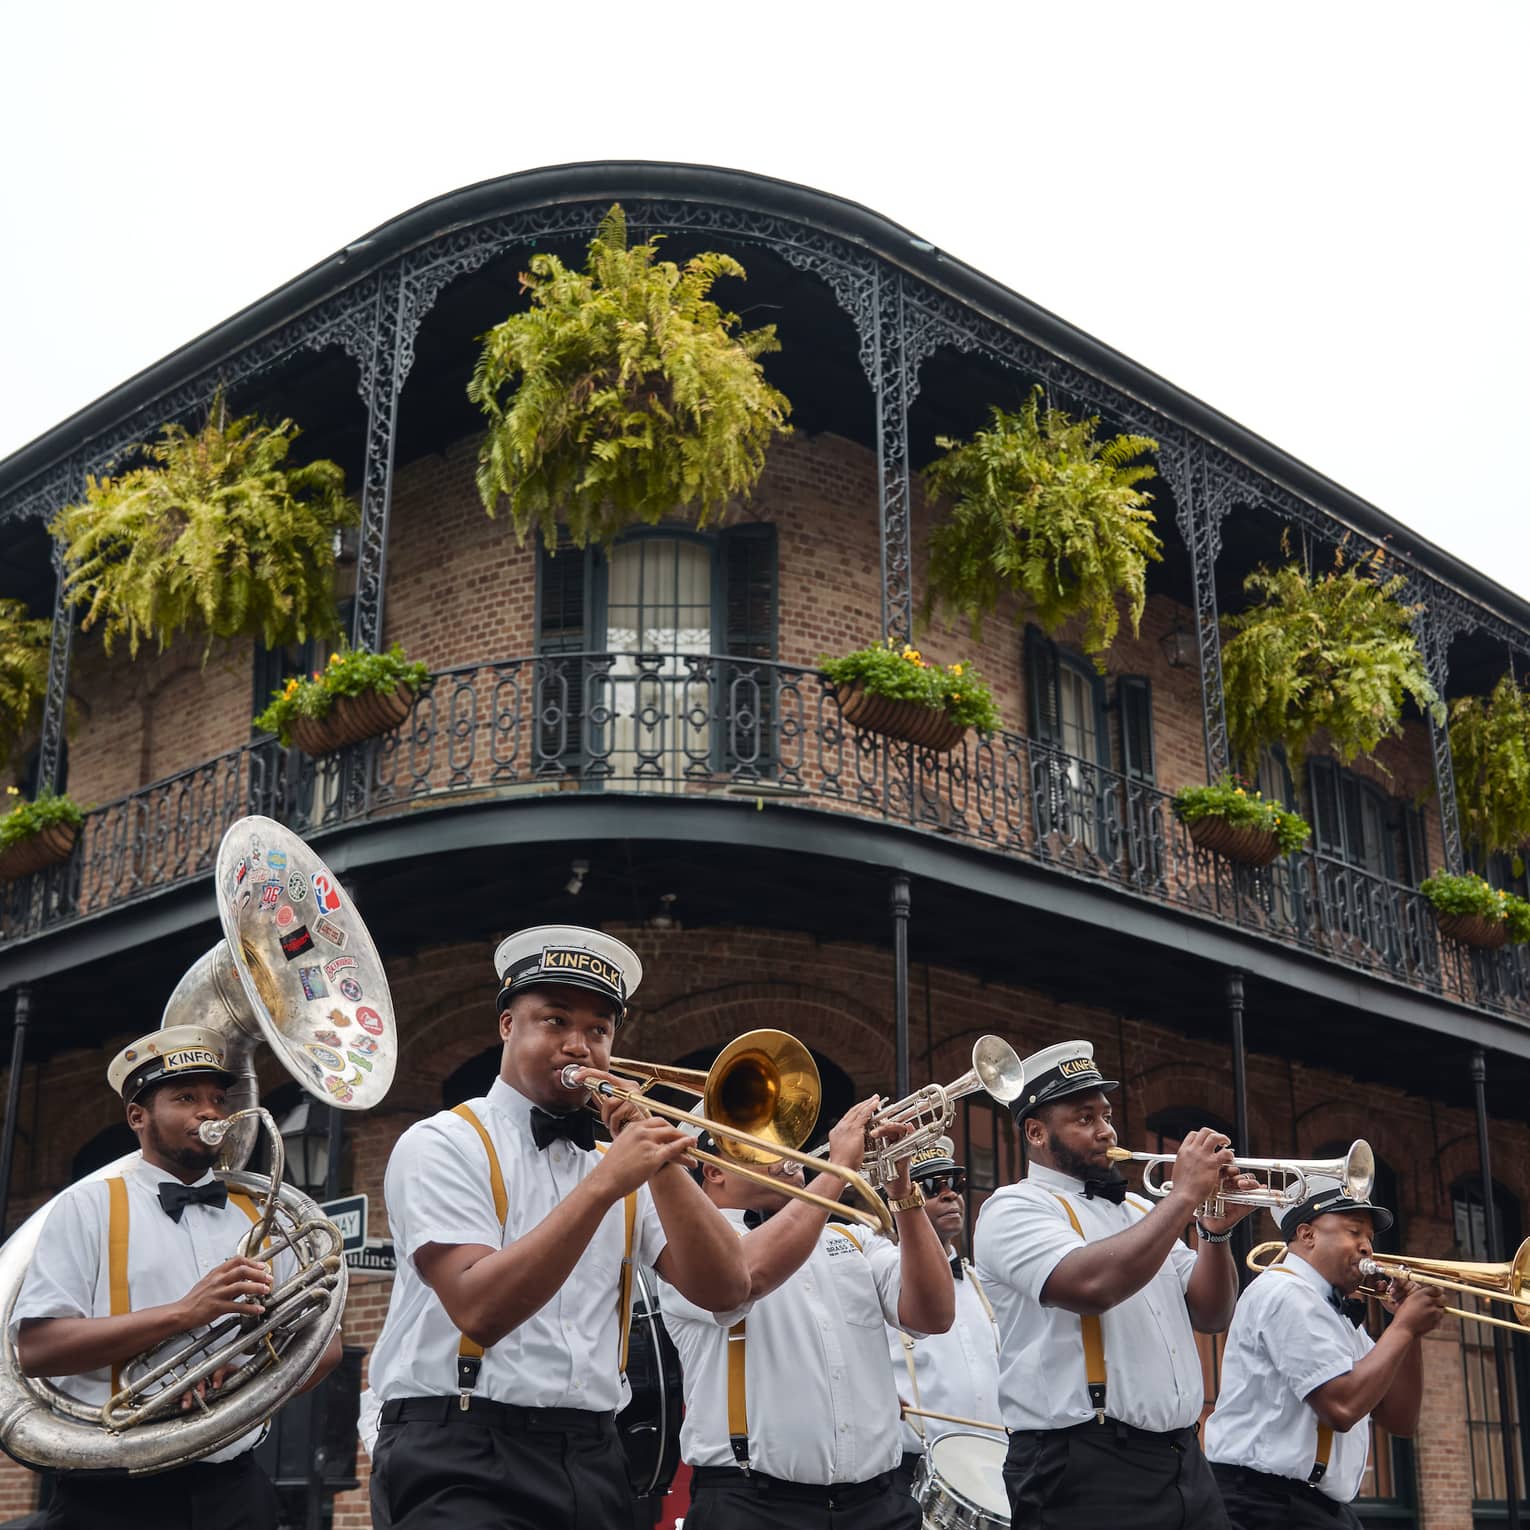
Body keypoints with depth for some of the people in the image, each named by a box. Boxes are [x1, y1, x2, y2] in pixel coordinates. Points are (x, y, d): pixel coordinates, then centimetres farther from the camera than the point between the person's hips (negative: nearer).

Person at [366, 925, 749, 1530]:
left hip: (593, 1461, 5)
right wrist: (604, 1185, -23)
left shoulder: (615, 1164, 13)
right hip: (463, 1463, -5)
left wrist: (659, 1162, -10)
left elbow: (723, 1289, 1)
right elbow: (480, 1311, -19)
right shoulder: (442, 1145, -4)